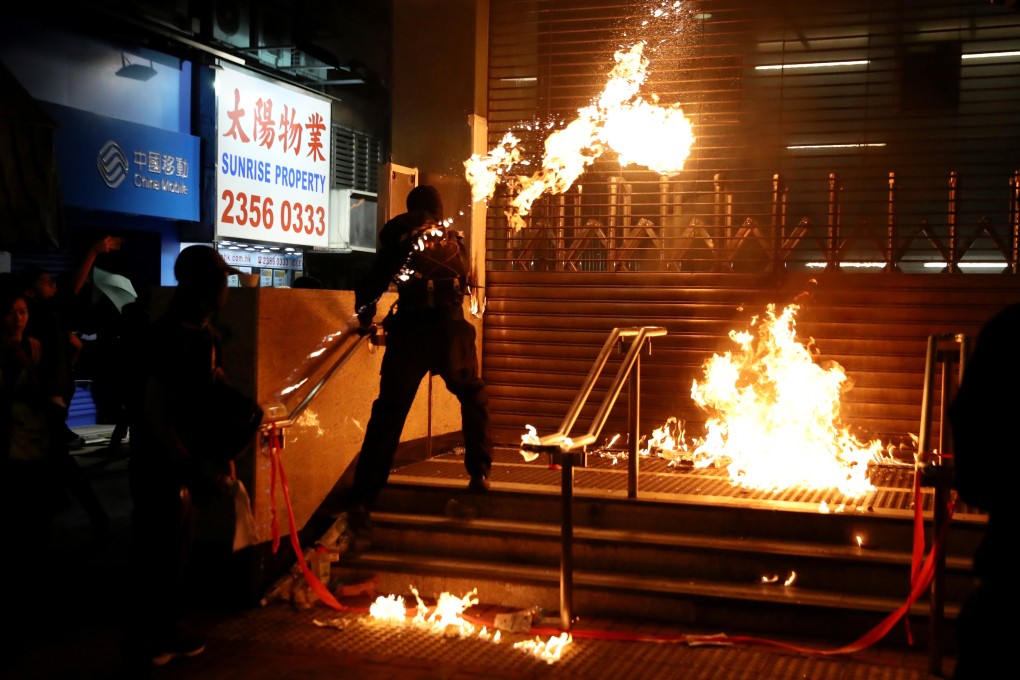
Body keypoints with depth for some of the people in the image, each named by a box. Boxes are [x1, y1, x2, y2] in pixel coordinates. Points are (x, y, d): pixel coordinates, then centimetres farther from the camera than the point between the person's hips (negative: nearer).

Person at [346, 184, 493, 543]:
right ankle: (479, 473, 19)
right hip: (449, 328, 1)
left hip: (408, 331, -1)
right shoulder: (453, 241, 15)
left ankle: (361, 503, -10)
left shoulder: (398, 237, 11)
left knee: (388, 412, -2)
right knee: (473, 397, 25)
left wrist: (365, 318, 21)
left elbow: (372, 282, 8)